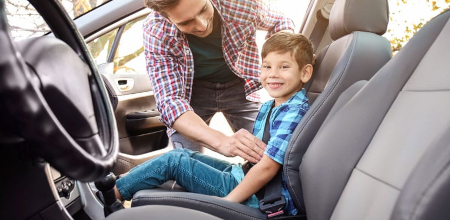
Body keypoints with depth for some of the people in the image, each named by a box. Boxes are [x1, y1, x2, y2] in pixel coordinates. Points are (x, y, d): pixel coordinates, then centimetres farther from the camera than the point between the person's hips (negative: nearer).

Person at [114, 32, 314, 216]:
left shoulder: (294, 112, -19)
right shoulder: (268, 108, 9)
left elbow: (267, 167, -24)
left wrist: (227, 201, -19)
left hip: (260, 198, -8)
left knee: (173, 161, -7)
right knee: (183, 155, 8)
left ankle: (113, 193, 9)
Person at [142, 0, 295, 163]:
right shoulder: (156, 32, -27)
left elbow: (280, 22, -2)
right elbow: (169, 100, -33)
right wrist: (221, 141, -49)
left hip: (239, 86, 2)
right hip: (192, 91, -1)